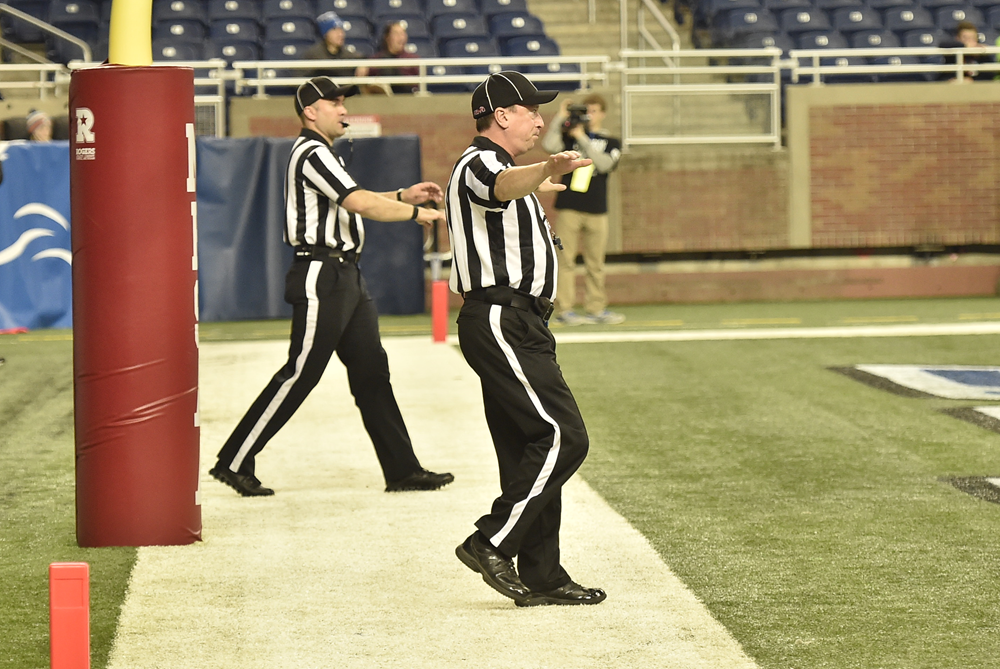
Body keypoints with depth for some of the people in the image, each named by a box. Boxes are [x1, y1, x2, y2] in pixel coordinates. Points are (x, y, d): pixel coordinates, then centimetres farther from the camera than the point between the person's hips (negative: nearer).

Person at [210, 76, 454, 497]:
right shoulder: (311, 154, -13)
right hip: (319, 276, -11)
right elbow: (361, 204, -21)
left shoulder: (323, 155, 20)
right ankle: (234, 461, -2)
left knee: (372, 371, 7)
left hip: (345, 277, 11)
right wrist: (417, 214, -14)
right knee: (300, 374, -9)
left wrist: (403, 196, 15)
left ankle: (402, 470, 8)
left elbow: (353, 205, 25)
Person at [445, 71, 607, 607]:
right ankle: (492, 544, -15)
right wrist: (549, 170, -55)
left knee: (533, 447, 9)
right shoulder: (478, 164, -11)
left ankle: (542, 577, 11)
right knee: (563, 436, -16)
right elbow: (504, 185, -36)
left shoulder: (498, 168, 22)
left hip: (518, 325, 11)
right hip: (499, 319, -11)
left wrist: (537, 189, 63)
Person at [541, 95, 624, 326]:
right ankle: (564, 309, -2)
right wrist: (560, 117, -10)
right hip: (569, 206, -2)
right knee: (566, 259, -4)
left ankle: (596, 308, 13)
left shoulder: (610, 142, 10)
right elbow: (549, 145, -10)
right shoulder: (570, 135, 8)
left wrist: (582, 139, -12)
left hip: (596, 209, 2)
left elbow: (604, 163, -9)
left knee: (596, 262, 6)